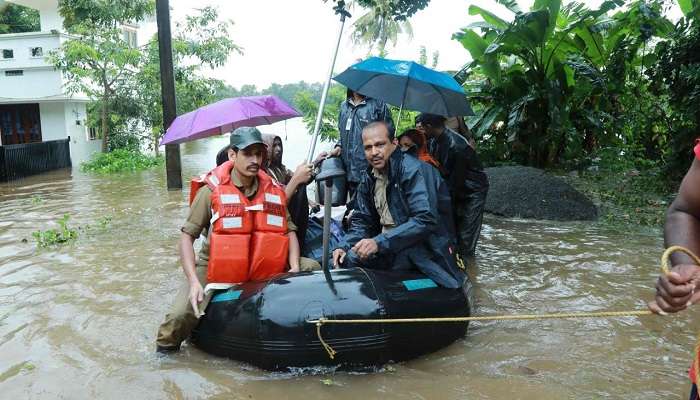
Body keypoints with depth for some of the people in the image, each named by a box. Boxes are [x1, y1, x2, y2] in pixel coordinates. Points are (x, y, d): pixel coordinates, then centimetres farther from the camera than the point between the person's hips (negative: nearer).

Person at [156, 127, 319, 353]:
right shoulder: (211, 190, -9)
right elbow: (187, 235, -8)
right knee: (181, 316, -25)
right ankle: (166, 348, 10)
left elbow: (289, 230, 9)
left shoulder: (273, 191, 3)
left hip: (263, 271, 4)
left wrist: (294, 267, -8)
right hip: (215, 270, -3)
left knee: (311, 268, -7)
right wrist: (194, 282, -19)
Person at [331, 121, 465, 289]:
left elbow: (425, 220, -26)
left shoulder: (413, 169, -16)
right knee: (344, 259, -11)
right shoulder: (368, 178, 8)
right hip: (387, 245, 7)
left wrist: (380, 242, -30)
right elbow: (361, 221, 13)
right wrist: (344, 246, -7)